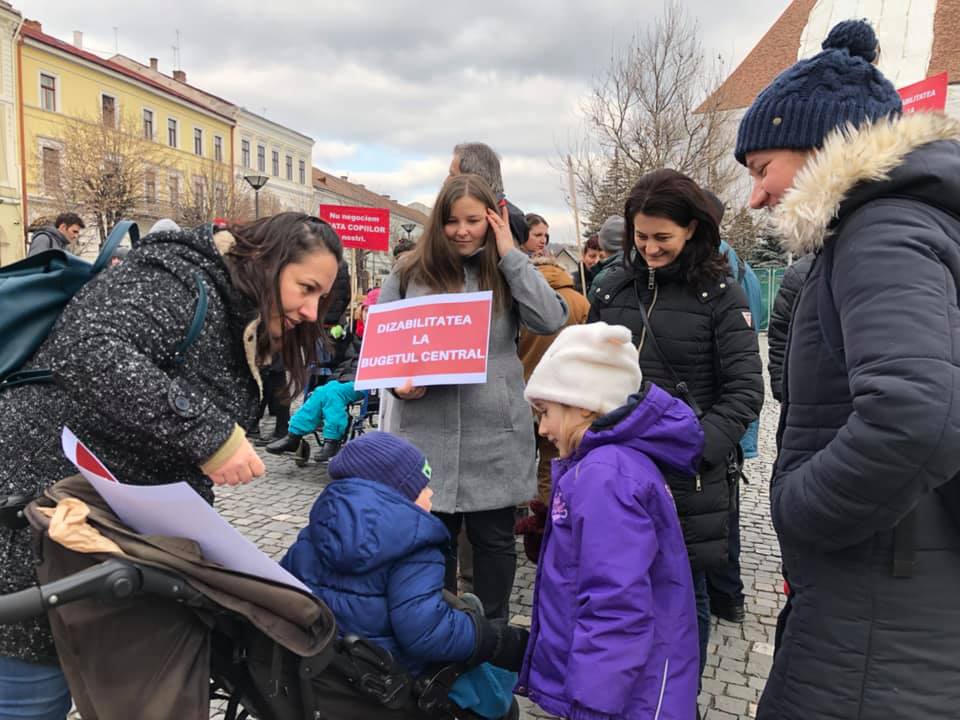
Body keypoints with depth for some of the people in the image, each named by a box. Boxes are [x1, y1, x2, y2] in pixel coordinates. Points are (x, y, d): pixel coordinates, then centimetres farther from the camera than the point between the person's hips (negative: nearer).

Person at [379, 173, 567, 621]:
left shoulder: (506, 274, 7)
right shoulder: (409, 274, 6)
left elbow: (551, 321, -11)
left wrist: (510, 254, -7)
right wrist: (397, 383, -12)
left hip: (495, 437, 0)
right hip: (426, 435, 1)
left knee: (494, 539, 12)